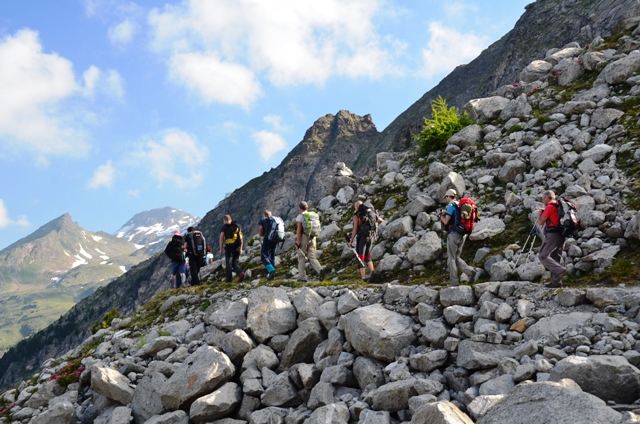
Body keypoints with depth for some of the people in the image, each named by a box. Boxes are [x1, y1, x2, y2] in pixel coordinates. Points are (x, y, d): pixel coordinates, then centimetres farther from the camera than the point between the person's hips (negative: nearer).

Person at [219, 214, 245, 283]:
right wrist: (241, 249, 14)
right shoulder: (237, 226, 12)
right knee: (235, 262, 13)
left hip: (228, 247, -4)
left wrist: (221, 249, 2)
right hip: (237, 247, 4)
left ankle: (229, 278, 5)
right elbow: (241, 238, 11)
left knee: (228, 262, 6)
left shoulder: (224, 227, 0)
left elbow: (221, 238, -4)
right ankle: (240, 273, -13)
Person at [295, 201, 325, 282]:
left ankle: (302, 277, 9)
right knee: (312, 258, 3)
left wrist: (297, 242, -12)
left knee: (301, 258, 8)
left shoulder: (300, 217, -7)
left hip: (303, 238, -5)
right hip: (312, 238, 5)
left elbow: (299, 230, -13)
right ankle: (320, 270, -24)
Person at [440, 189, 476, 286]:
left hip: (453, 234, -8)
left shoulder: (451, 206, -11)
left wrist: (442, 216, 8)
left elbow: (446, 222, -13)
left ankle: (455, 281, -1)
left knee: (451, 259, 1)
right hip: (463, 234, 8)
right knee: (457, 258, 14)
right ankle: (470, 271, -6)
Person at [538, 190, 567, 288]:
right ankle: (556, 281, 7)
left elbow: (541, 222, -8)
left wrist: (540, 213, 10)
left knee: (543, 256, -10)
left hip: (552, 235, -9)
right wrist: (543, 212, 22)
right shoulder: (559, 206, 18)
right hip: (560, 235, 9)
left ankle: (560, 270, -23)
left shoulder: (549, 207, -9)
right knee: (555, 258, 10)